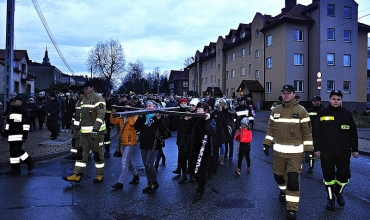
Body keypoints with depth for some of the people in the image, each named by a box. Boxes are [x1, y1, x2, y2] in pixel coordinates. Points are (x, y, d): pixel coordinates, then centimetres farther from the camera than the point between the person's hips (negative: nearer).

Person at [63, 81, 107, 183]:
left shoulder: (98, 98, -11)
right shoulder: (83, 99, 16)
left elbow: (101, 115, -19)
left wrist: (95, 129, -25)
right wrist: (79, 126, 22)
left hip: (96, 131, -8)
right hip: (84, 132, 8)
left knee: (97, 153, 2)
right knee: (81, 152, 7)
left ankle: (100, 174, 16)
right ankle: (77, 175, 12)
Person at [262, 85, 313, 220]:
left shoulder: (301, 111, -6)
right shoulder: (275, 110, 6)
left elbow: (307, 131, -4)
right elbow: (271, 128, 11)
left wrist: (308, 149, -5)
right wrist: (267, 143, 8)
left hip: (295, 152, -4)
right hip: (278, 150, 4)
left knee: (293, 179, -6)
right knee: (278, 175, 16)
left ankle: (292, 208, 6)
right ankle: (283, 190, 49)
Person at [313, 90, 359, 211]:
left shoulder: (347, 114, 4)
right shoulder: (322, 113, 0)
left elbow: (353, 132, 9)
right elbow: (317, 132, 1)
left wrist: (354, 149, 8)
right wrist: (317, 148, -2)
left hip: (343, 151, 1)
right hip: (326, 151, -1)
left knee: (344, 174, 5)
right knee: (328, 175, 6)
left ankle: (339, 193, 34)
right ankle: (330, 198, 24)